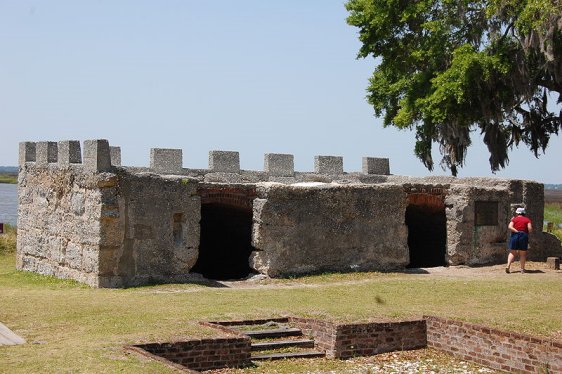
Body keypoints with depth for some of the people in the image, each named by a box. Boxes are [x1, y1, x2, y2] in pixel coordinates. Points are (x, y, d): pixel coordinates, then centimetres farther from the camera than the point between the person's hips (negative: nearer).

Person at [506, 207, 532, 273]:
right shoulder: (527, 220, 8)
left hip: (514, 235, 0)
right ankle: (522, 269, 6)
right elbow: (530, 229, -6)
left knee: (512, 252, 7)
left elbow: (510, 227, -8)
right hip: (523, 236, 0)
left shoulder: (514, 219, 8)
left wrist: (516, 231, -8)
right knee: (522, 254, 8)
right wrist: (526, 232, 13)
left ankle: (508, 266, -9)